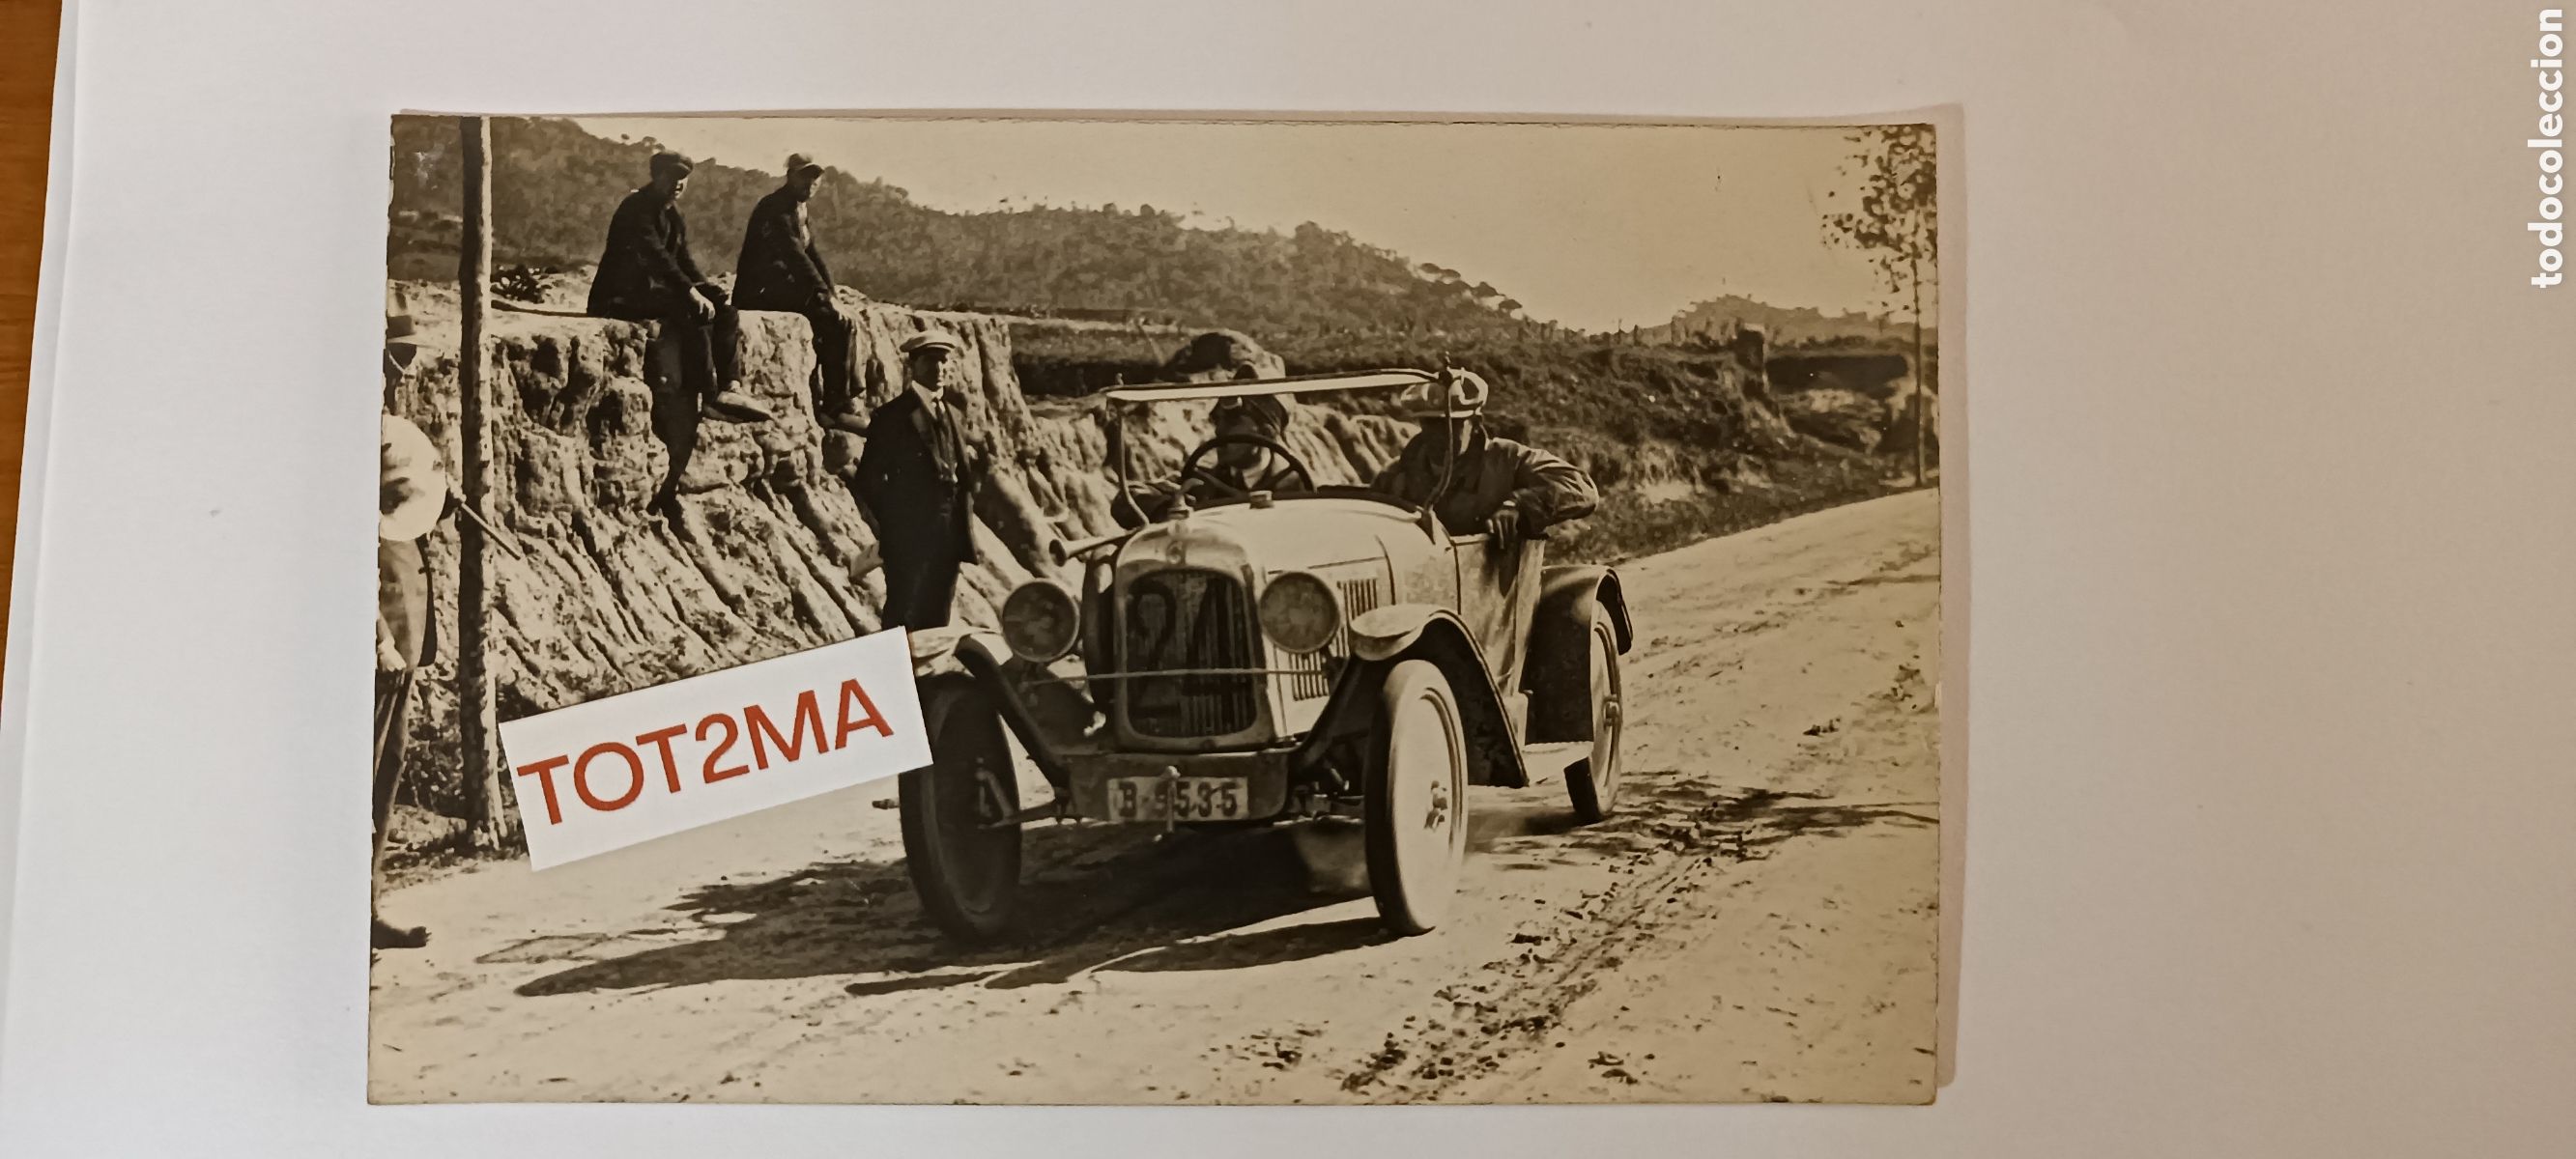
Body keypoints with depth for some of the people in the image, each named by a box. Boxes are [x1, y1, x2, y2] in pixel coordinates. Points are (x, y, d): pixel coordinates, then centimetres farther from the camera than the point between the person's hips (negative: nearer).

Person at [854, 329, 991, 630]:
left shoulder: (954, 415, 14)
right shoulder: (891, 416, -6)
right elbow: (867, 481, -7)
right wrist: (888, 524, -6)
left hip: (950, 540, 6)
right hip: (908, 540, -6)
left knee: (937, 624, 11)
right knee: (902, 624, -4)